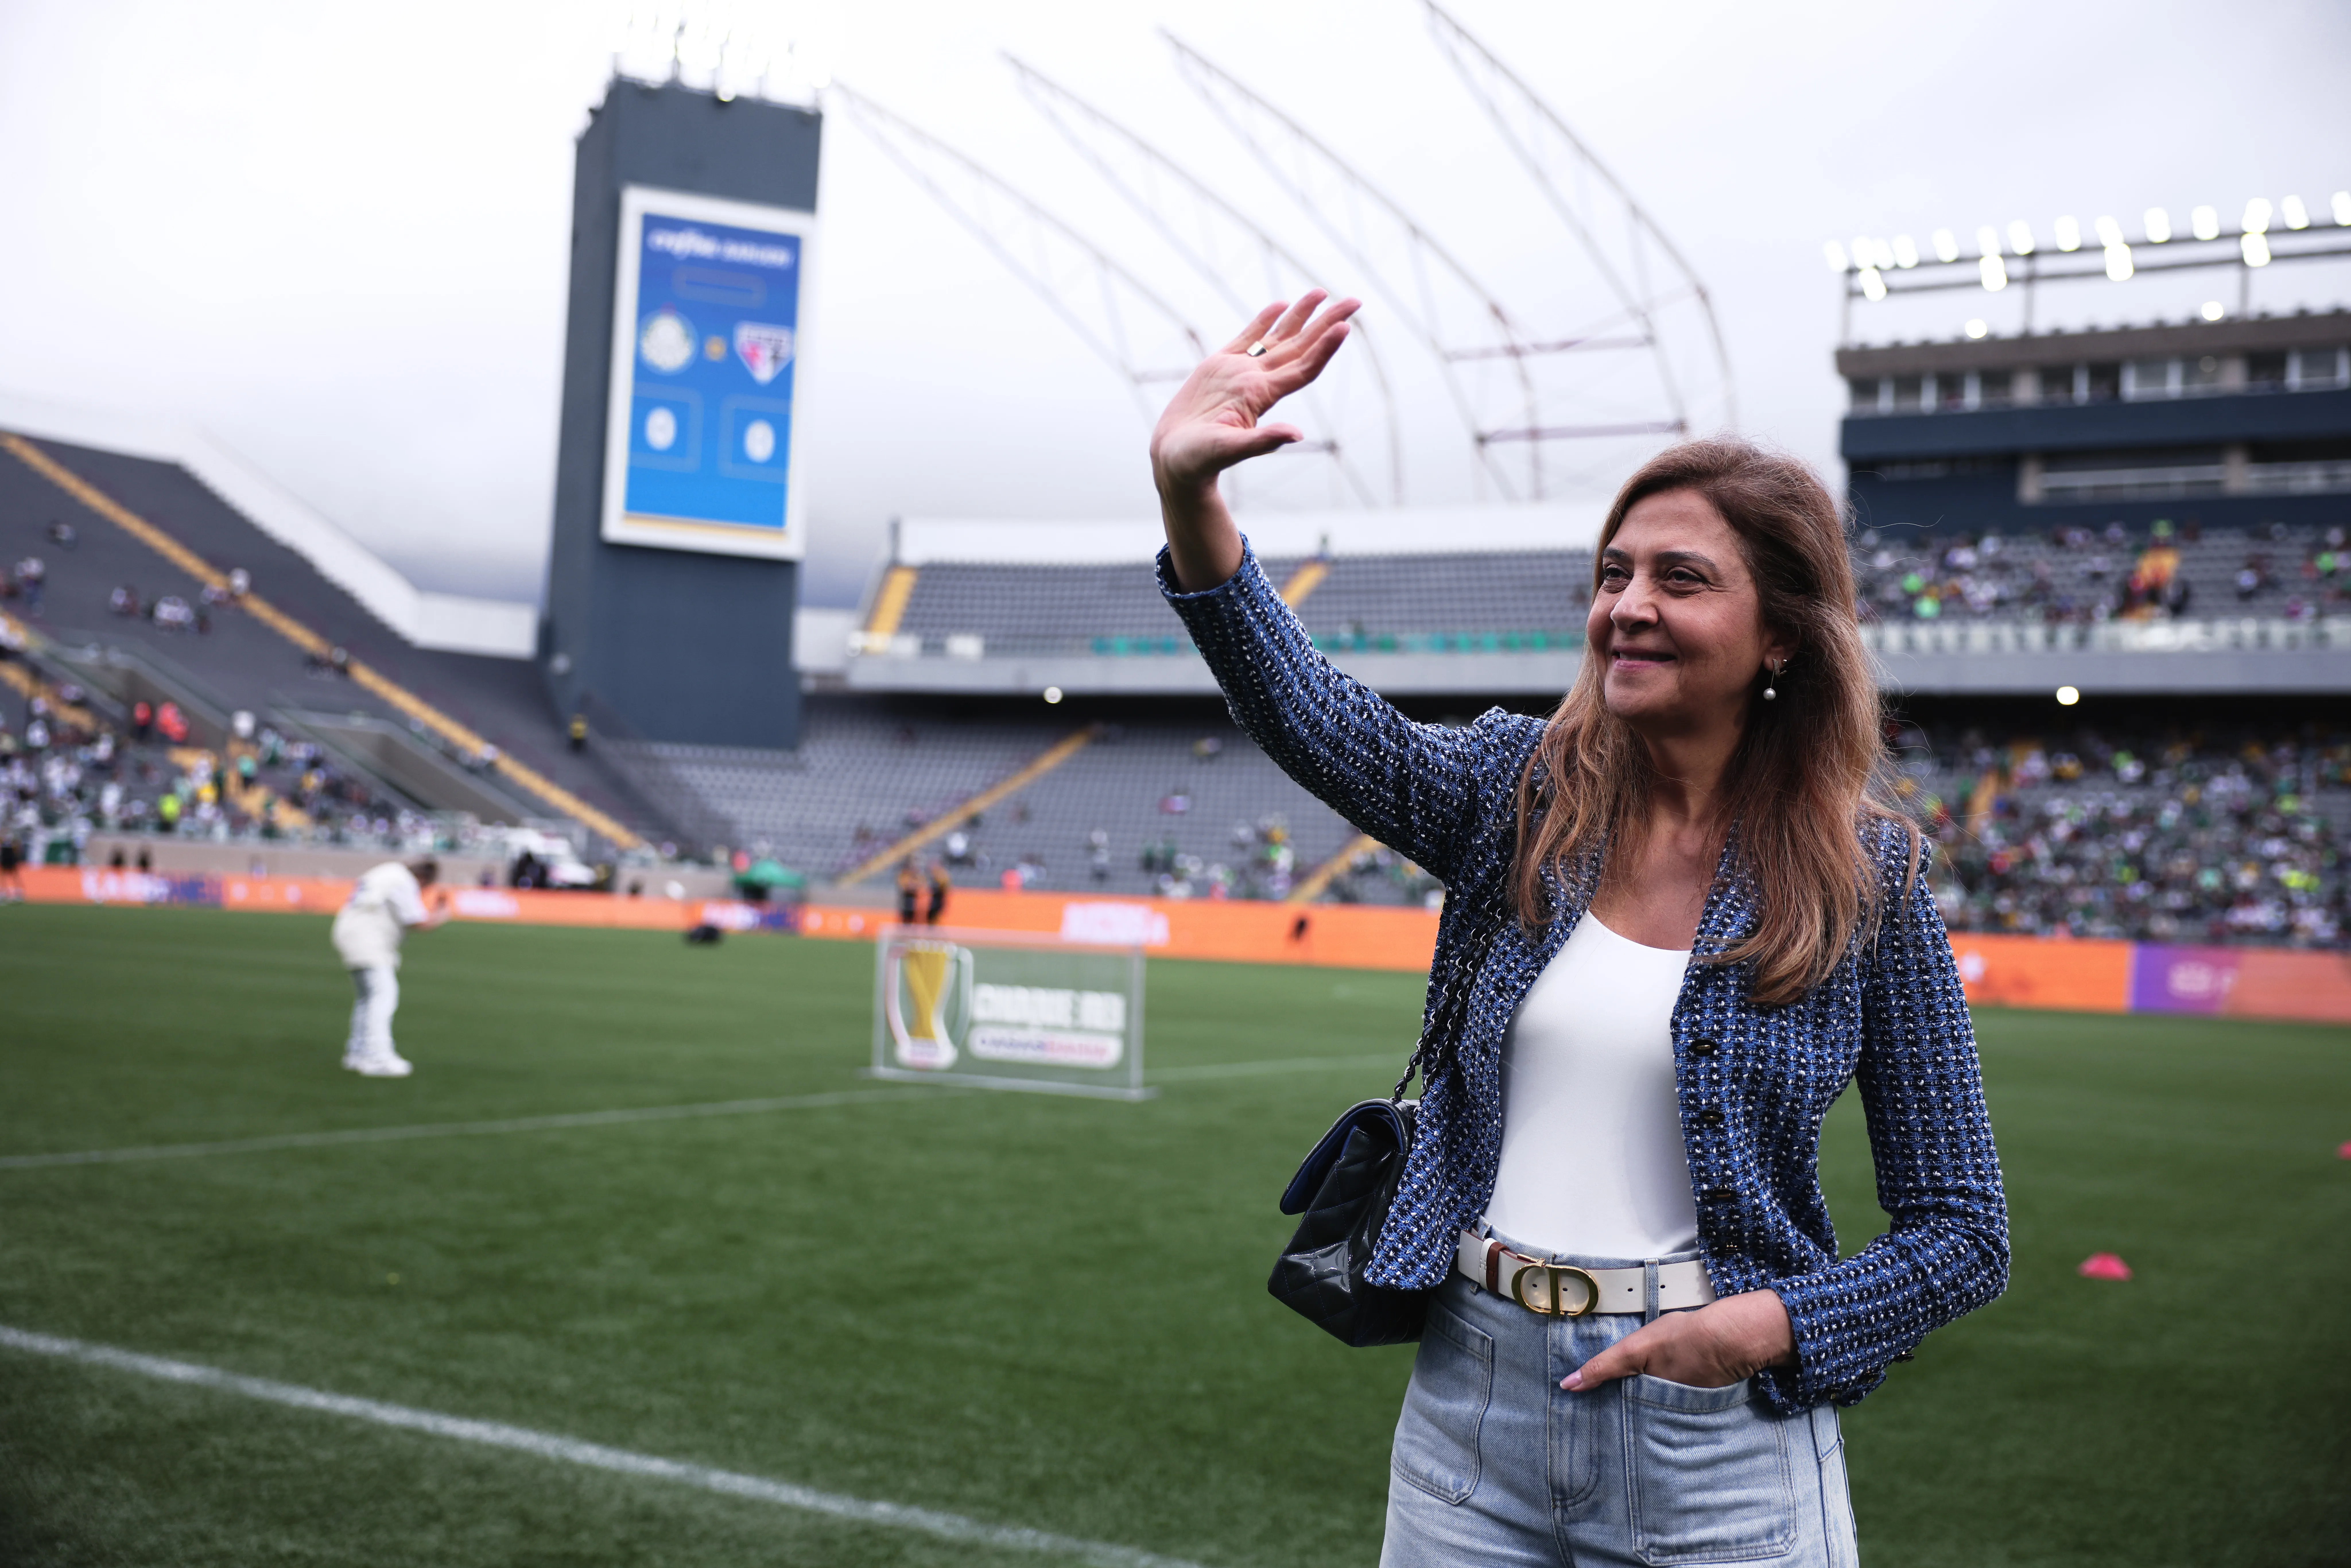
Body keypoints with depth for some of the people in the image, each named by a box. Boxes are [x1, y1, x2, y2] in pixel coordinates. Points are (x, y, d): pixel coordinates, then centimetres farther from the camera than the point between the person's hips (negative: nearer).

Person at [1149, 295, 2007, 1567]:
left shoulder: (1865, 877, -5)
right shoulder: (1519, 795, -1)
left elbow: (1962, 1234, -1)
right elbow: (1311, 719, -22)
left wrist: (1772, 1324, -16)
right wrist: (1192, 501, -36)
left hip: (1720, 1431, -2)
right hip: (1472, 1402, 2)